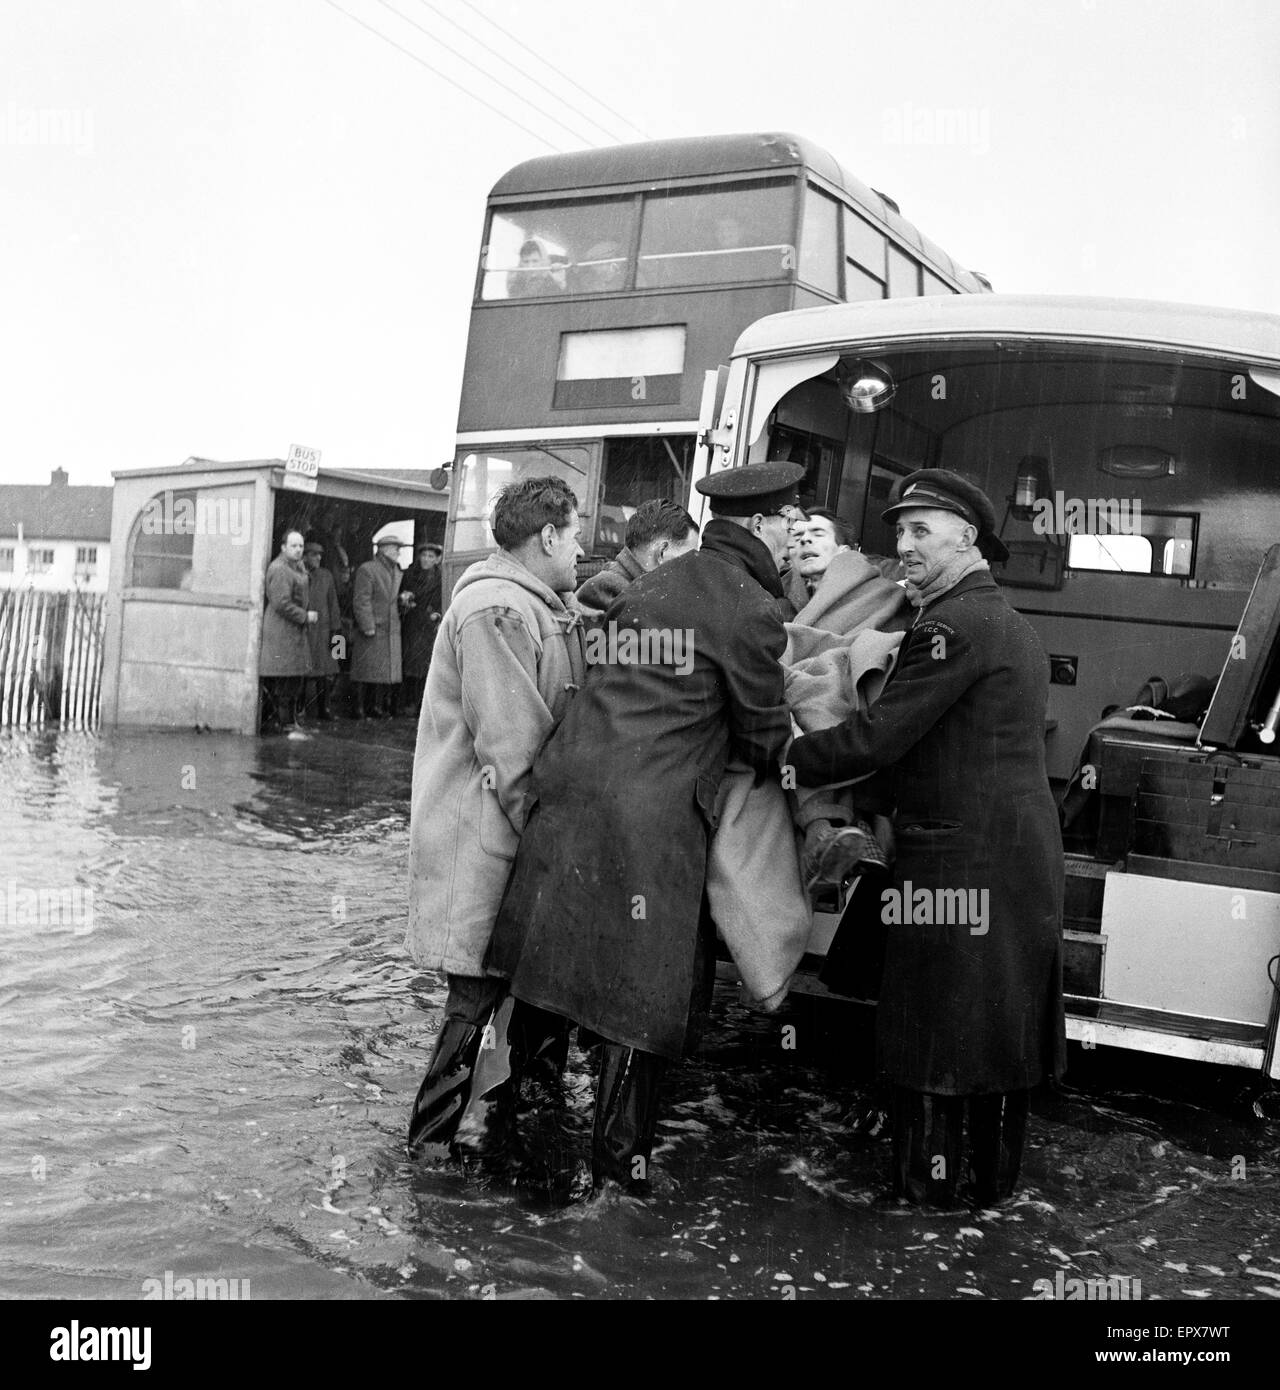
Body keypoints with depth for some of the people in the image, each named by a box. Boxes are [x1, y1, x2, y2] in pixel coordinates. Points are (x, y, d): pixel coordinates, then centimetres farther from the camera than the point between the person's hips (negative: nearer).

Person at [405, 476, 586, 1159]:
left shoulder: (547, 609, 17)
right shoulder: (496, 610, -16)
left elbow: (566, 720, 19)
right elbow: (509, 746, -20)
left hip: (522, 831, 10)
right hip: (481, 839, -10)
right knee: (482, 995, -3)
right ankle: (439, 1148, 10)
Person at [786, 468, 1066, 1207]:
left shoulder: (955, 624, -15)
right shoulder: (1014, 625, 17)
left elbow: (880, 736, -19)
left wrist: (789, 758, -8)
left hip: (959, 859, -9)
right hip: (1025, 856, 9)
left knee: (936, 1021, 2)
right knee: (1003, 1017, 16)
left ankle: (929, 1180, 13)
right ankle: (995, 1179, 28)